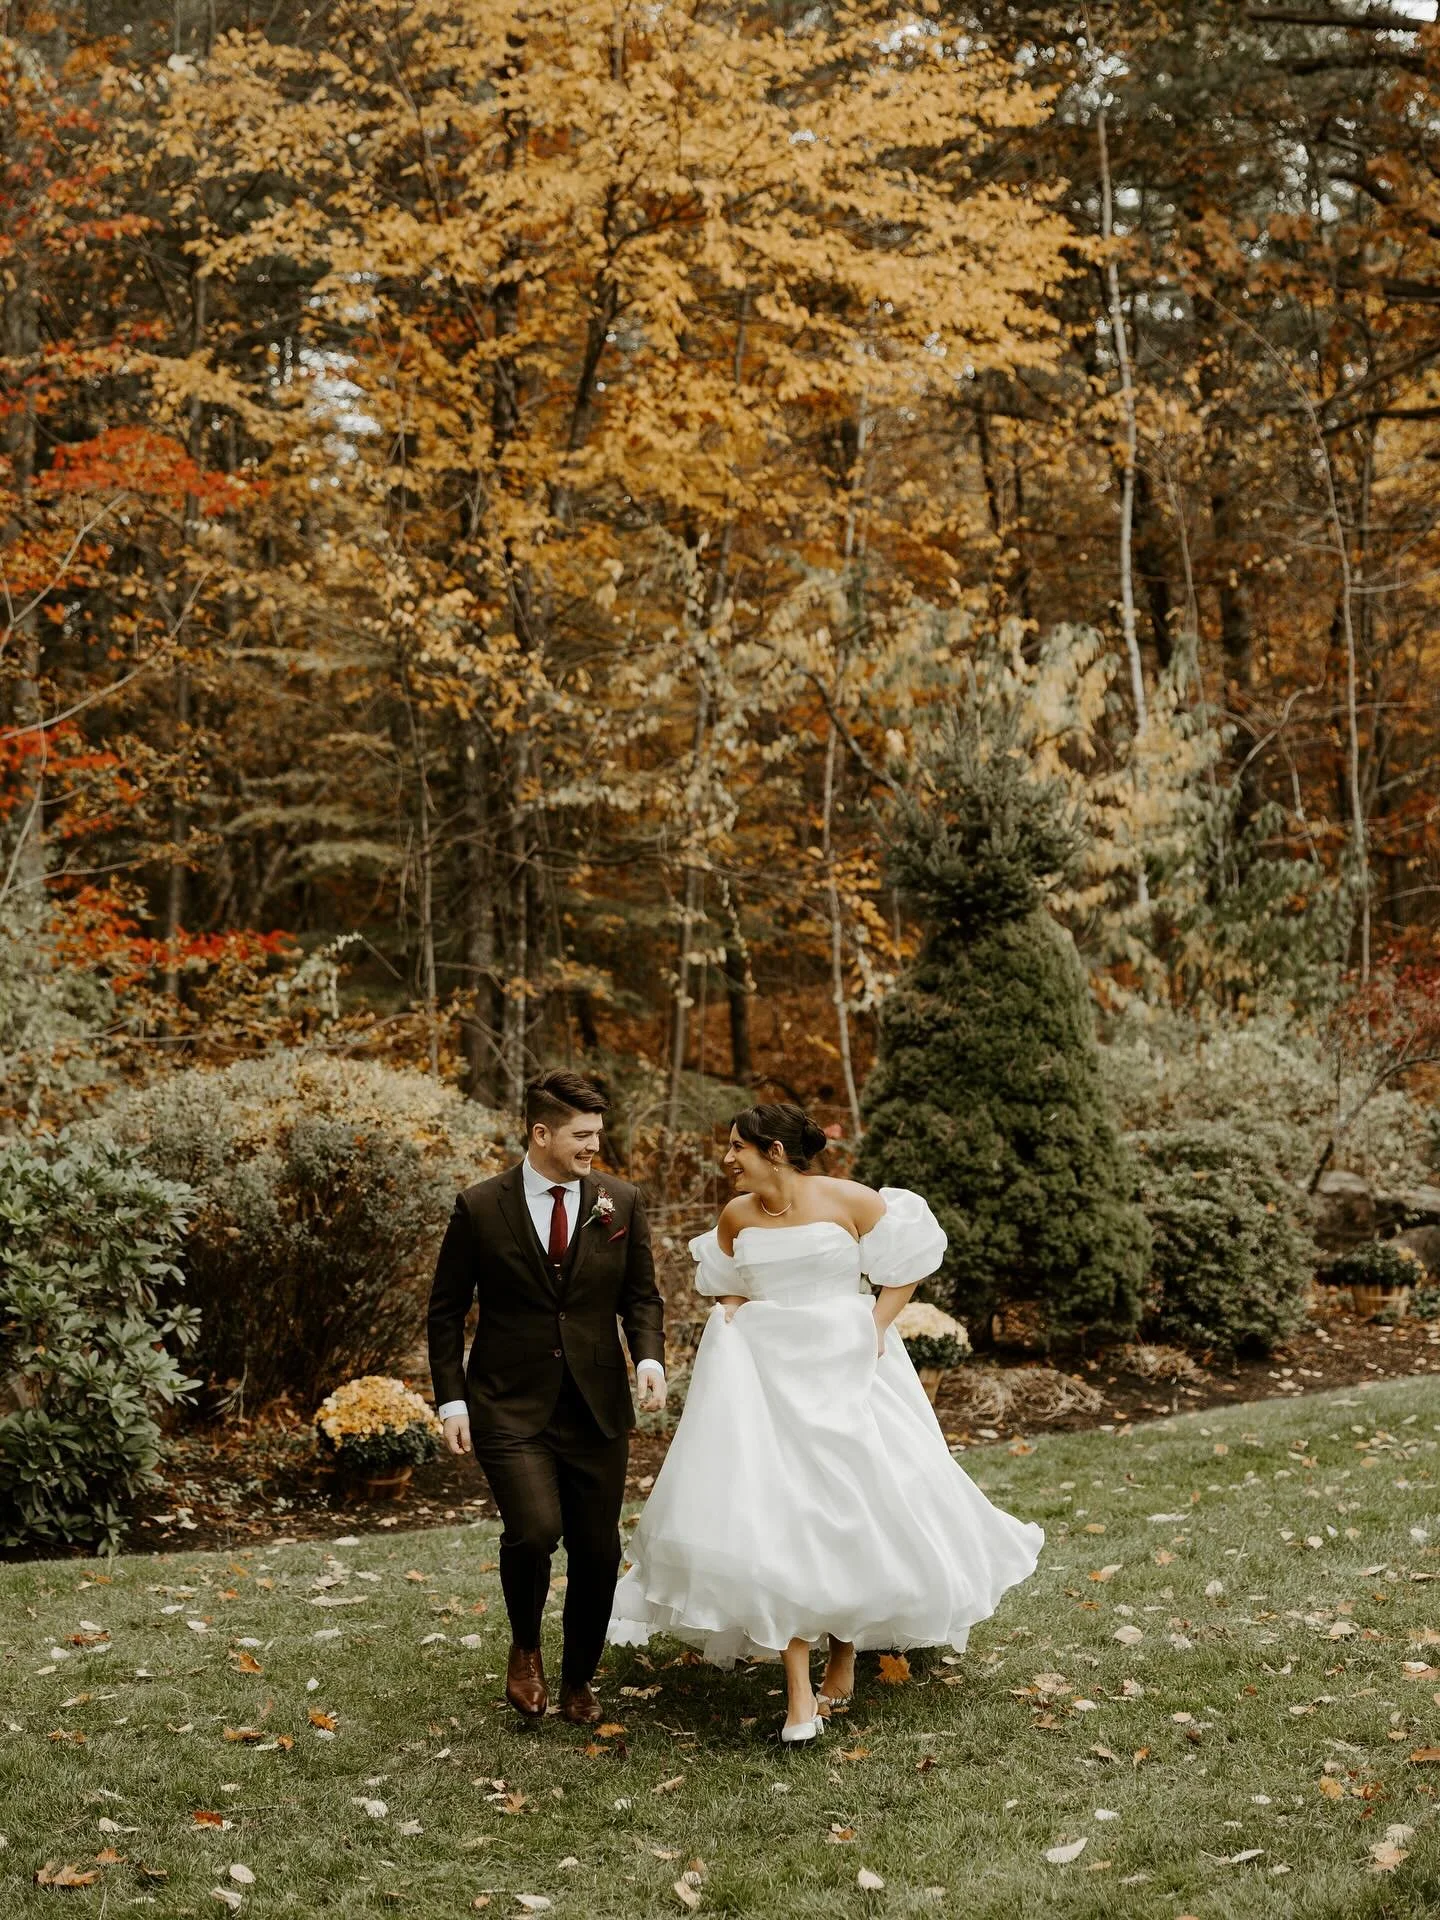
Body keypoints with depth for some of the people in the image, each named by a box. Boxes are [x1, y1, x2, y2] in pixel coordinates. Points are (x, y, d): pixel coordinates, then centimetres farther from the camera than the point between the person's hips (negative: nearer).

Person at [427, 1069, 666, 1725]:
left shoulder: (621, 1202, 2)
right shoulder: (480, 1208, -4)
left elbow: (641, 1295, 10)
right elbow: (446, 1311, 2)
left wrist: (649, 1356, -9)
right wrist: (452, 1401, -5)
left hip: (597, 1406, 3)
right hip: (510, 1407, -3)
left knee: (598, 1552, 7)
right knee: (535, 1529, -22)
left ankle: (578, 1681, 30)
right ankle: (525, 1648, 9)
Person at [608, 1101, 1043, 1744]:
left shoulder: (847, 1201, -9)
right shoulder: (735, 1217, 2)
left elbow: (905, 1264, 1)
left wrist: (874, 1329, -9)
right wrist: (731, 1324, -1)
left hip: (847, 1371, -2)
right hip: (767, 1379, 2)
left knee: (854, 1511, 7)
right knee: (775, 1520, -7)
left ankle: (843, 1660, 30)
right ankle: (799, 1694, -5)